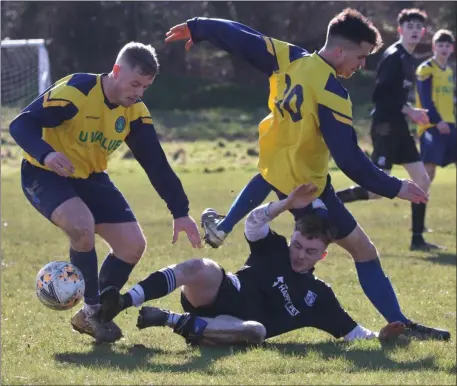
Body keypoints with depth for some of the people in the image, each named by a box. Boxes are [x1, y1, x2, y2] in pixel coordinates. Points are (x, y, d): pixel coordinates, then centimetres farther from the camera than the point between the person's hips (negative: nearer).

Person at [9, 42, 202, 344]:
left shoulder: (135, 111, -6)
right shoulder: (75, 92, -26)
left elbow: (156, 164, -2)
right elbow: (21, 125, -28)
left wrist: (180, 212, -7)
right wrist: (46, 154, -47)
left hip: (91, 178, 7)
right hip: (45, 175, -7)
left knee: (133, 245, -3)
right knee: (82, 225, -34)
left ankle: (91, 316, 13)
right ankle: (92, 311, -14)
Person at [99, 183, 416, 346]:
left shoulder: (319, 296, 15)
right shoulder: (274, 249, 14)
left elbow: (352, 331, 16)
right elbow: (254, 222, -5)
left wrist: (379, 336, -3)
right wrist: (289, 203, -18)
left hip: (235, 325, 1)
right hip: (216, 297, -1)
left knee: (256, 331, -40)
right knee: (203, 269, -37)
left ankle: (175, 322, -37)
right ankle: (124, 301, -45)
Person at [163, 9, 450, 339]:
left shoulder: (289, 58, -9)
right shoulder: (331, 93, -28)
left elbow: (241, 39, 1)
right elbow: (349, 159, -29)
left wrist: (197, 28, 17)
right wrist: (393, 188, -22)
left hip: (274, 163, 7)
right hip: (306, 186, -7)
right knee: (363, 250, -2)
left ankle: (222, 227, 52)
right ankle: (398, 324, -5)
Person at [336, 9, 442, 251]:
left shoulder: (408, 59, 16)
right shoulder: (393, 57, -13)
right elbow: (379, 96, -19)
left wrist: (412, 113, 7)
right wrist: (409, 111, -16)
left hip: (399, 127, 10)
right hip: (386, 128, -10)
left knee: (422, 181, 9)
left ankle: (417, 240, 13)